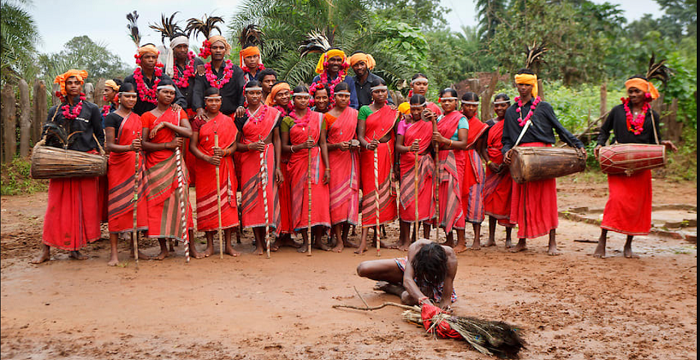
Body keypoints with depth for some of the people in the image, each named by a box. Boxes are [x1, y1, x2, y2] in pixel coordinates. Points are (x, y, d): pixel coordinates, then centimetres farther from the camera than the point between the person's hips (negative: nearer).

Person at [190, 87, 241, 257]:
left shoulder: (228, 121, 8)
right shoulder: (198, 122, 5)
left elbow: (234, 144, 4)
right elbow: (192, 146, -1)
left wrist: (224, 152, -17)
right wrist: (207, 158, -17)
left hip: (224, 167, 1)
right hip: (204, 168, 0)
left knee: (227, 200, -1)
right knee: (206, 203, 1)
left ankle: (228, 244, 6)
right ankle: (210, 245, 10)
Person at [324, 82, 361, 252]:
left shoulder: (355, 114, 10)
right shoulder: (327, 116, 2)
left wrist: (356, 144, -4)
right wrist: (337, 145, -14)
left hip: (351, 159, 3)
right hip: (335, 159, -3)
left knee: (351, 195, 2)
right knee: (336, 196, -8)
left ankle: (345, 237, 14)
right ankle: (338, 240, -3)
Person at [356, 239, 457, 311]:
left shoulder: (450, 256, -41)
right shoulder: (416, 247, -41)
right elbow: (407, 279, -47)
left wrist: (445, 302, -56)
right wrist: (423, 299, -62)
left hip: (434, 283, -1)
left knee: (408, 298, -39)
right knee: (363, 269, -11)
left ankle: (390, 288, -4)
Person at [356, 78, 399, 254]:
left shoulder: (393, 111, 13)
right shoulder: (364, 110, 5)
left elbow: (397, 135, 16)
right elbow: (360, 135, -4)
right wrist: (367, 145, -22)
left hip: (388, 154, 3)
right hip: (370, 154, -3)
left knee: (385, 191, 4)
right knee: (370, 192, -9)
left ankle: (378, 234, 16)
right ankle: (364, 239, -11)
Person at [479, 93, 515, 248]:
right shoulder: (489, 124, 9)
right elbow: (482, 147, 9)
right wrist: (489, 162, -7)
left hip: (509, 167, -2)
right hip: (493, 166, 3)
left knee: (507, 198, -1)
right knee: (491, 198, 2)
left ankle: (508, 238, 8)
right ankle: (491, 237, 9)